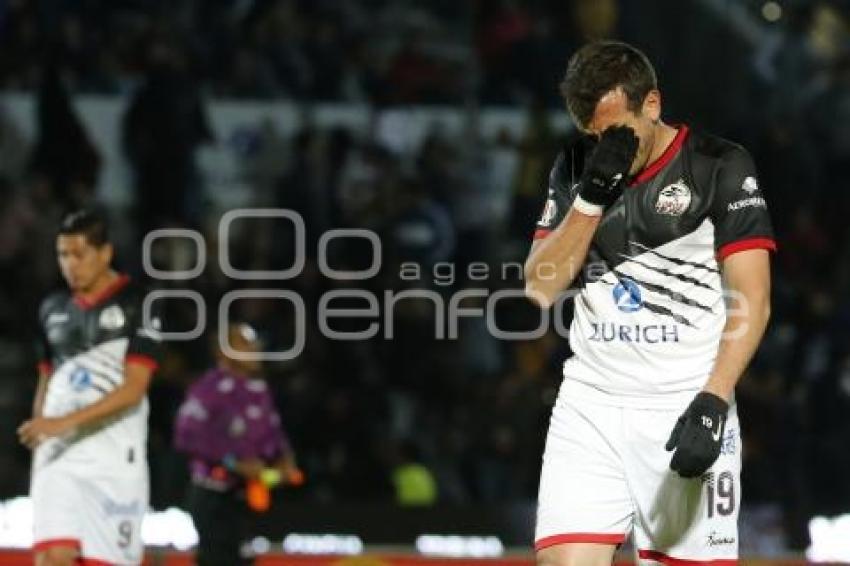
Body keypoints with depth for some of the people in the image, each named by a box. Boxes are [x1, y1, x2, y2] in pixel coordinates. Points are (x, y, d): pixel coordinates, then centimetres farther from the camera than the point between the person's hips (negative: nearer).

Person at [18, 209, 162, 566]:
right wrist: (37, 440, 17)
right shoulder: (52, 309, 13)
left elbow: (133, 390, -12)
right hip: (59, 456, 4)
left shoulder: (138, 306, -4)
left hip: (115, 459, -4)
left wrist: (66, 422, -21)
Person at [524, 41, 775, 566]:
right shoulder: (575, 169, 10)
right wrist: (594, 193, -8)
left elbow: (752, 301, -8)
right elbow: (540, 289, 4)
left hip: (687, 407, -3)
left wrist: (712, 403, -20)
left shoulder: (721, 167, -4)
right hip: (589, 405, 3)